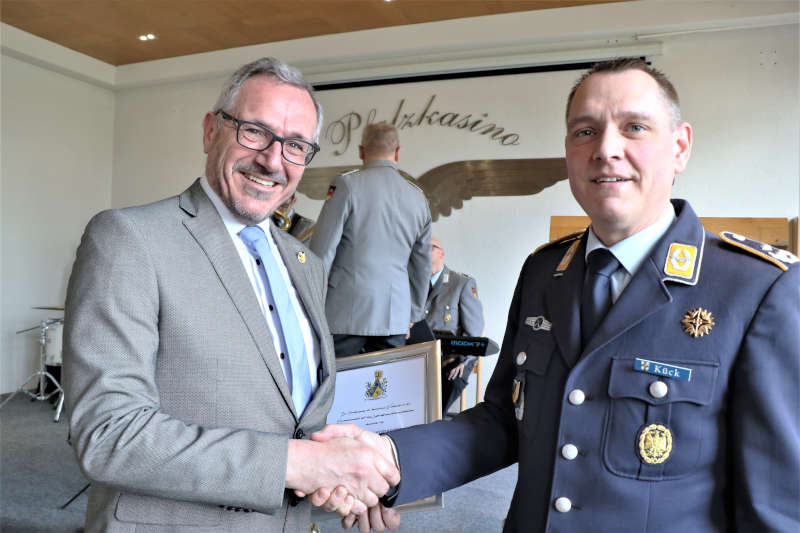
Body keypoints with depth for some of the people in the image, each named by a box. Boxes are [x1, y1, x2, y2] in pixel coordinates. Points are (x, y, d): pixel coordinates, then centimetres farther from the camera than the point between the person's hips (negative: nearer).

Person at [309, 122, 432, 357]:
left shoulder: (347, 184, -5)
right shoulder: (419, 197, 10)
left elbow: (321, 252, -8)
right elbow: (422, 266, 17)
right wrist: (412, 316, 27)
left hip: (346, 313, -4)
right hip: (395, 318, 5)